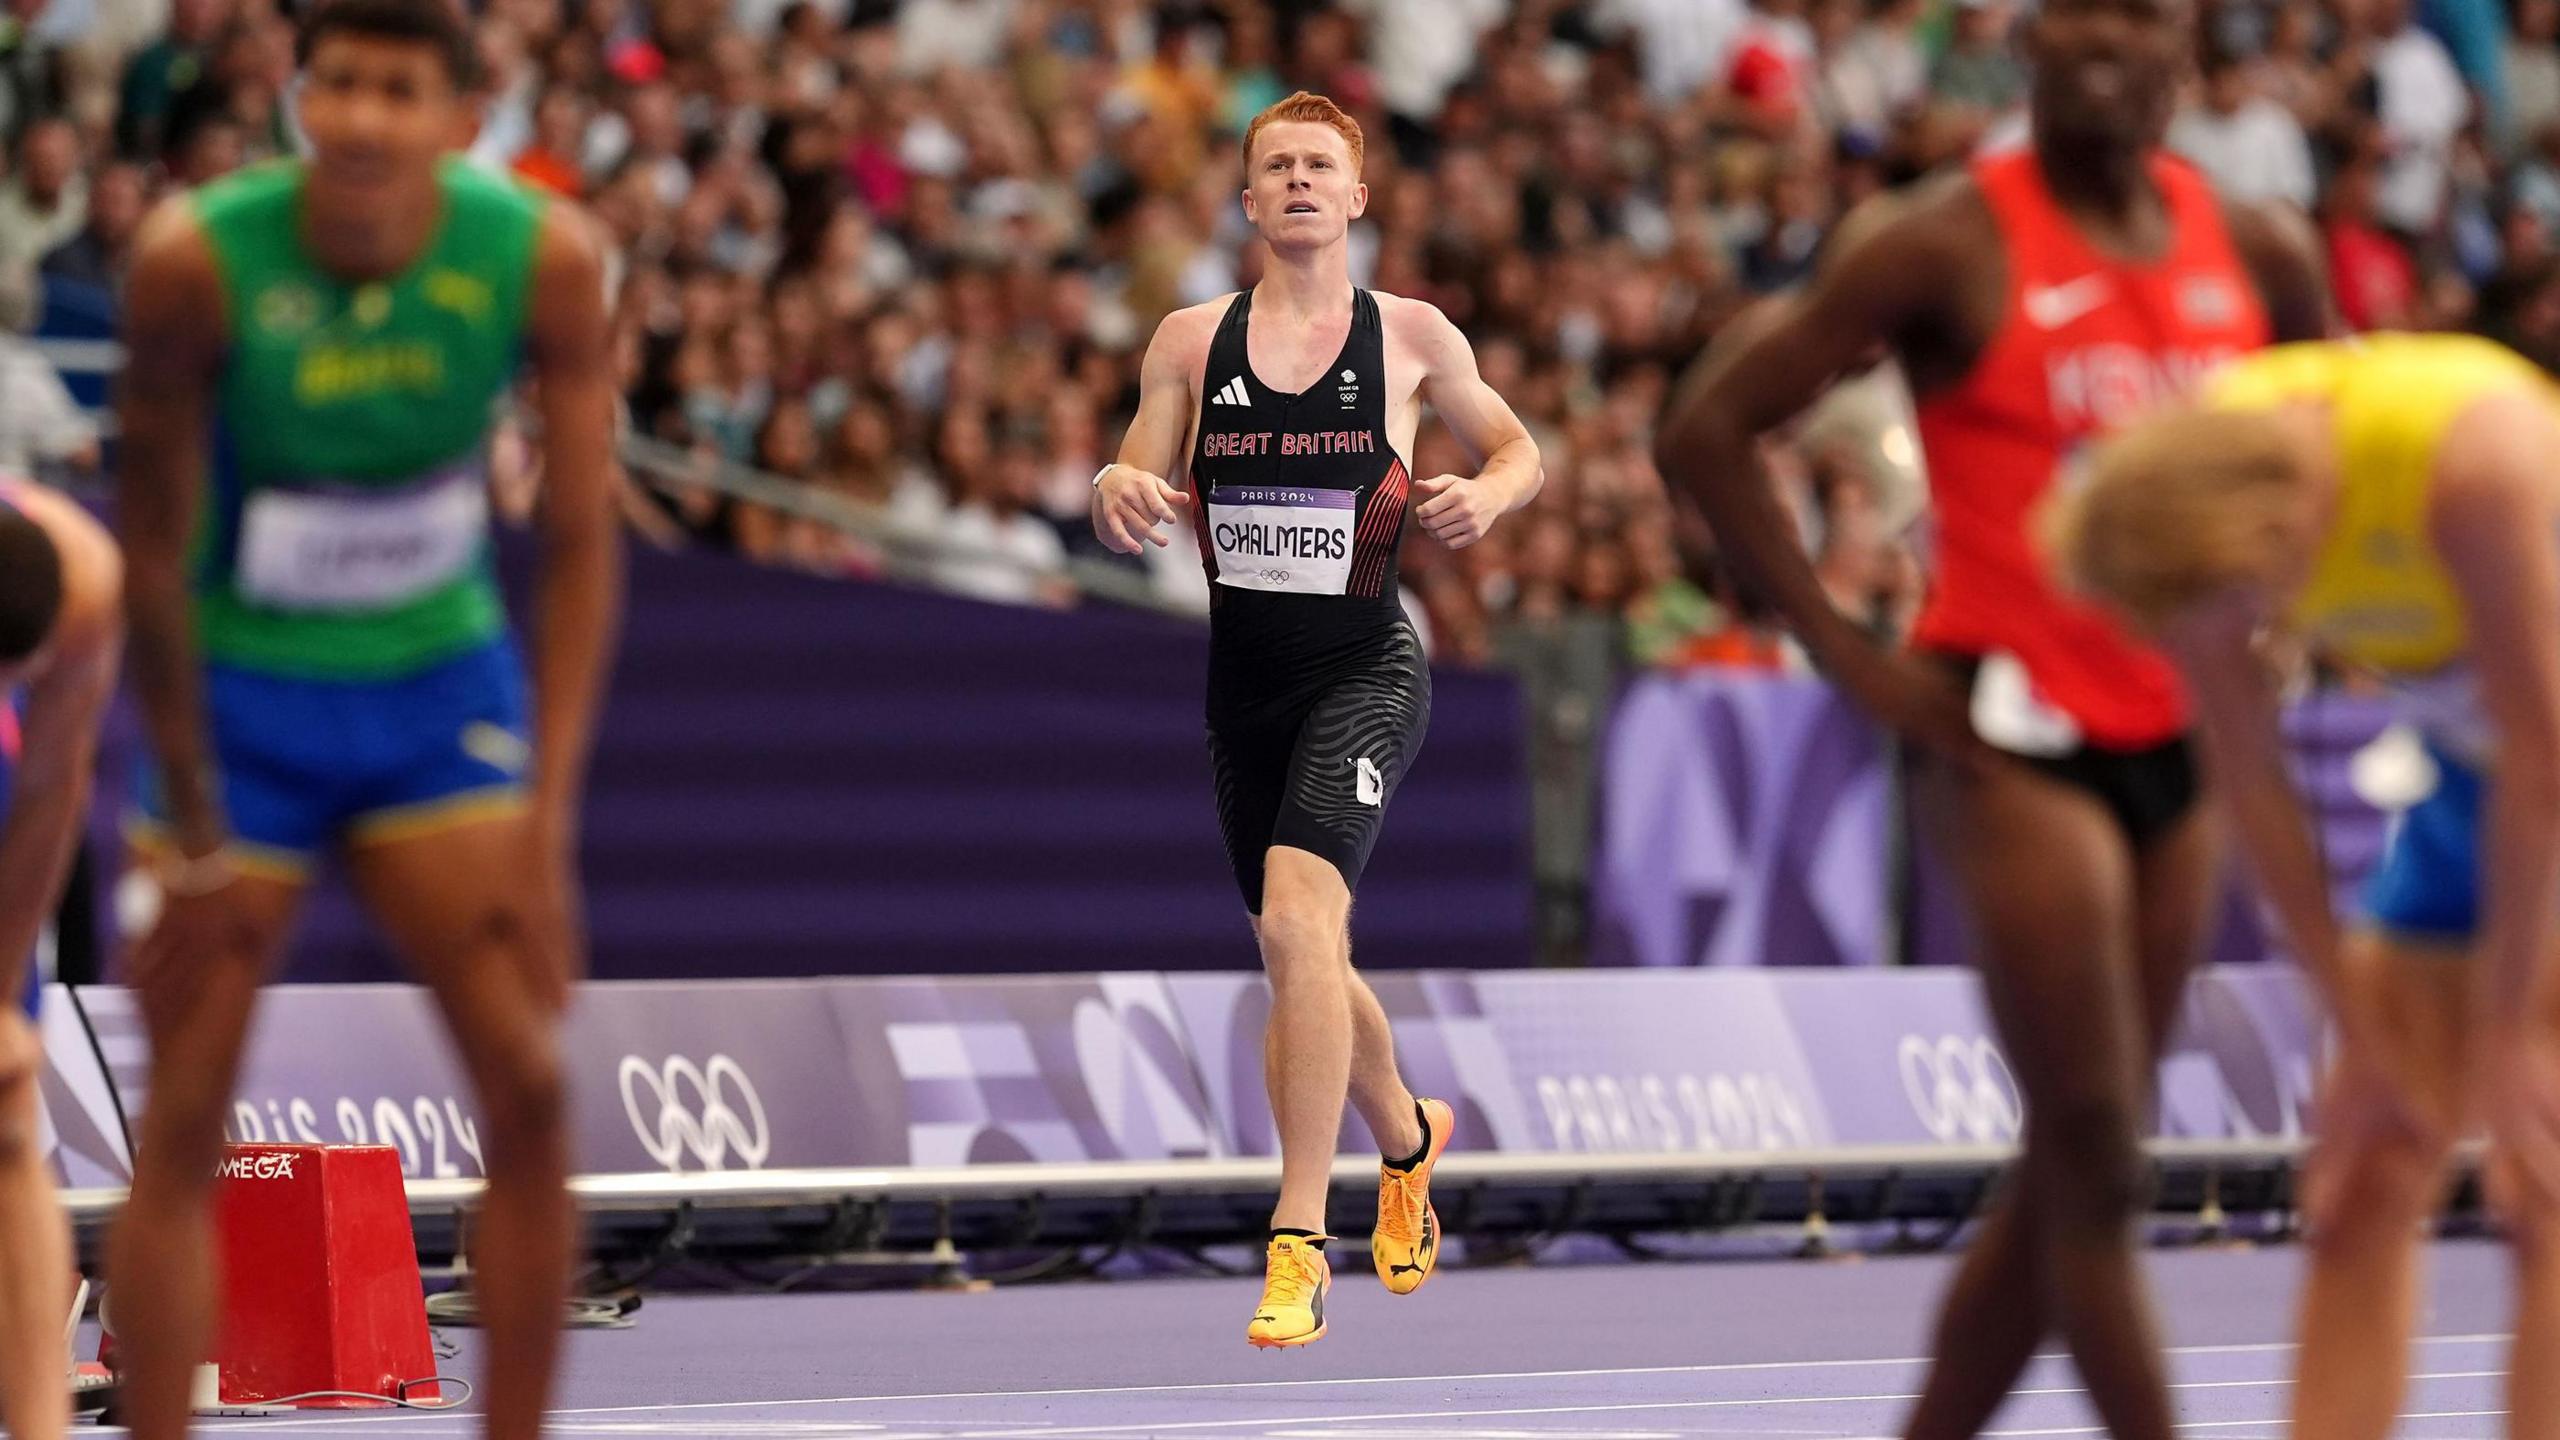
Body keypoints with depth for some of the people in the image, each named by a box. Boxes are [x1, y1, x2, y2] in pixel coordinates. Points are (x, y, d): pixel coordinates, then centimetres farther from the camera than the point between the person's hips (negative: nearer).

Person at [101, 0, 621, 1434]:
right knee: (186, 1123, -3)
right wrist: (194, 828, -14)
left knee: (530, 1087, -7)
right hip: (244, 692, -2)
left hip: (441, 683, 2)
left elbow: (581, 538, -12)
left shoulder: (544, 258, -16)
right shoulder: (198, 261, -21)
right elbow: (154, 546, -14)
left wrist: (549, 818, -18)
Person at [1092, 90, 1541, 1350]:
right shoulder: (1191, 340, 5)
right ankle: (1407, 1139, 48)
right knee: (1302, 964, 16)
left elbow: (1518, 450, 14)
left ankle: (1299, 1247, -25)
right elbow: (1130, 509, 7)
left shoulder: (1411, 336, 1)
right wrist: (1118, 492, -17)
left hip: (1363, 669, -4)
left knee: (1296, 918, -25)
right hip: (1242, 680, 4)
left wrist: (1490, 492, -9)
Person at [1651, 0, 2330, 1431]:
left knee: (2069, 1173, 8)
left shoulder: (2254, 251, 6)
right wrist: (1848, 653, -10)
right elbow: (1707, 429, -8)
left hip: (2180, 736, 6)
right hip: (2017, 741, -6)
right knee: (2096, 1160, -9)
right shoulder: (1947, 246, -9)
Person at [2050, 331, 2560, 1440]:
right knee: (2366, 1185, -1)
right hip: (2470, 767, 6)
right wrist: (2363, 1035, -6)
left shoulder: (2470, 462, -37)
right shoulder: (2191, 488, -19)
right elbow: (2248, 778, -9)